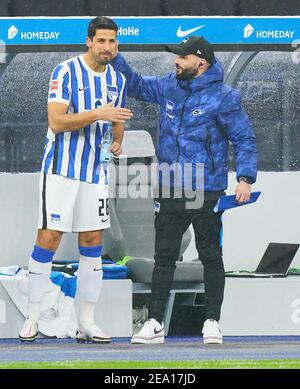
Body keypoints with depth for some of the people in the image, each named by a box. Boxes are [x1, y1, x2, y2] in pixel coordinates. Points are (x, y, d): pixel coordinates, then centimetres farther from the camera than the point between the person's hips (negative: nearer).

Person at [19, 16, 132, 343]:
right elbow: (57, 121, -18)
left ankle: (86, 322, 10)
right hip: (61, 168, -6)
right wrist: (98, 113, -25)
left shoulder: (117, 80, 10)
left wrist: (117, 142, 2)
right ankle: (32, 317, 1)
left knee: (92, 242, 4)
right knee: (49, 237, -7)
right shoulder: (66, 72, -10)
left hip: (96, 171, 6)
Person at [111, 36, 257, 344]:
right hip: (169, 191, 5)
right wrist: (113, 57, 10)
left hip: (207, 193, -5)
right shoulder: (169, 87, 7)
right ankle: (155, 323, 8)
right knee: (163, 257, 5)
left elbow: (244, 139, -7)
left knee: (211, 257, 5)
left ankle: (212, 322, 13)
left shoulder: (223, 97, -8)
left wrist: (245, 179, -17)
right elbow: (136, 85, 22)